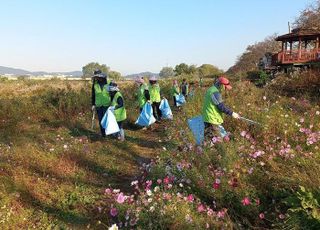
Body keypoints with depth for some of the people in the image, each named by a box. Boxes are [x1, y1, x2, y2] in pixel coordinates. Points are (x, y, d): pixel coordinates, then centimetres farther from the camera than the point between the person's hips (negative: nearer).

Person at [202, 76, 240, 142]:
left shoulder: (211, 89, 13)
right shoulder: (215, 92, -19)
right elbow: (221, 106, -22)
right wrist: (232, 113, -17)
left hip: (207, 118, 11)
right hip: (213, 120, -11)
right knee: (225, 138, -9)